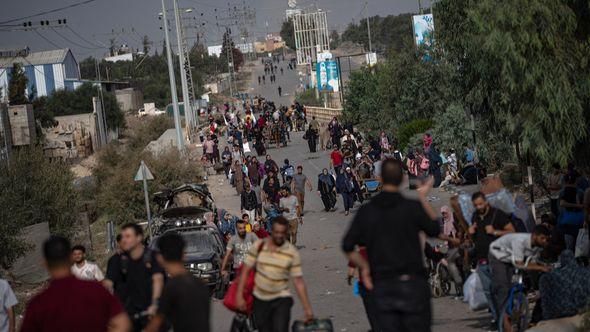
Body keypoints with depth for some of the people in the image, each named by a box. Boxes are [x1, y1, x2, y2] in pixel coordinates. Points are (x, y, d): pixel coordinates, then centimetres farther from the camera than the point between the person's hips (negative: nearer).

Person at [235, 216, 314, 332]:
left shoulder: (292, 252, -8)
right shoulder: (259, 246, -3)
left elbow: (298, 281, -5)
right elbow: (245, 270, 2)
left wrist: (307, 308, -7)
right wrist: (239, 295, -4)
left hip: (281, 300, -2)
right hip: (260, 299, 2)